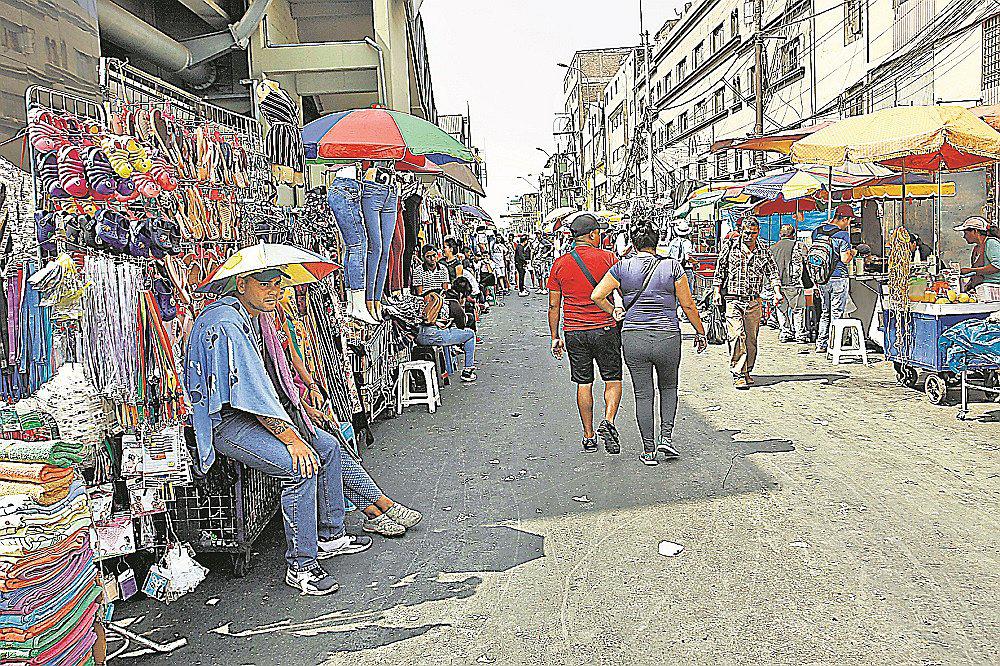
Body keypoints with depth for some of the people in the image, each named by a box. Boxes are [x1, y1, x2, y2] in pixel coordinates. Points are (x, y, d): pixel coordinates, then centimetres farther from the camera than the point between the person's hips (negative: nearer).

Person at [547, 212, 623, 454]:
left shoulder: (559, 264, 4)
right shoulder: (607, 258, -4)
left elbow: (554, 305, 5)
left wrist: (555, 337, 12)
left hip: (573, 332, 3)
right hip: (605, 329, -2)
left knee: (583, 383, 10)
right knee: (613, 379, 10)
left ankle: (589, 437, 15)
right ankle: (608, 422, -11)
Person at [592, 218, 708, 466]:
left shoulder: (622, 268, -2)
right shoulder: (672, 266, -3)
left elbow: (597, 296, -7)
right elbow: (688, 305, 0)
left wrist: (614, 312, 9)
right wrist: (700, 333, 11)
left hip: (634, 339, 0)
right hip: (668, 338, 0)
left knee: (643, 394, 10)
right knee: (668, 387, 24)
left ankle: (648, 451, 15)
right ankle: (666, 437, 12)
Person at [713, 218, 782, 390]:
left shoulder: (763, 251, 9)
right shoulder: (730, 246, 2)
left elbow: (772, 272, 10)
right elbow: (720, 269, 5)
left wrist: (777, 291, -4)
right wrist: (717, 291, 0)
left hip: (754, 301, 3)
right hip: (733, 299, -3)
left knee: (751, 338, 6)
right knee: (738, 336, -13)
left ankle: (747, 371, 20)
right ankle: (738, 375, -11)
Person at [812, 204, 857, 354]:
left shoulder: (817, 231, 6)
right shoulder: (843, 234, -13)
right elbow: (845, 259, -16)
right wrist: (852, 253, 4)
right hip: (839, 278, -6)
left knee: (825, 313, 15)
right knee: (836, 314, 2)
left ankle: (821, 344, 16)